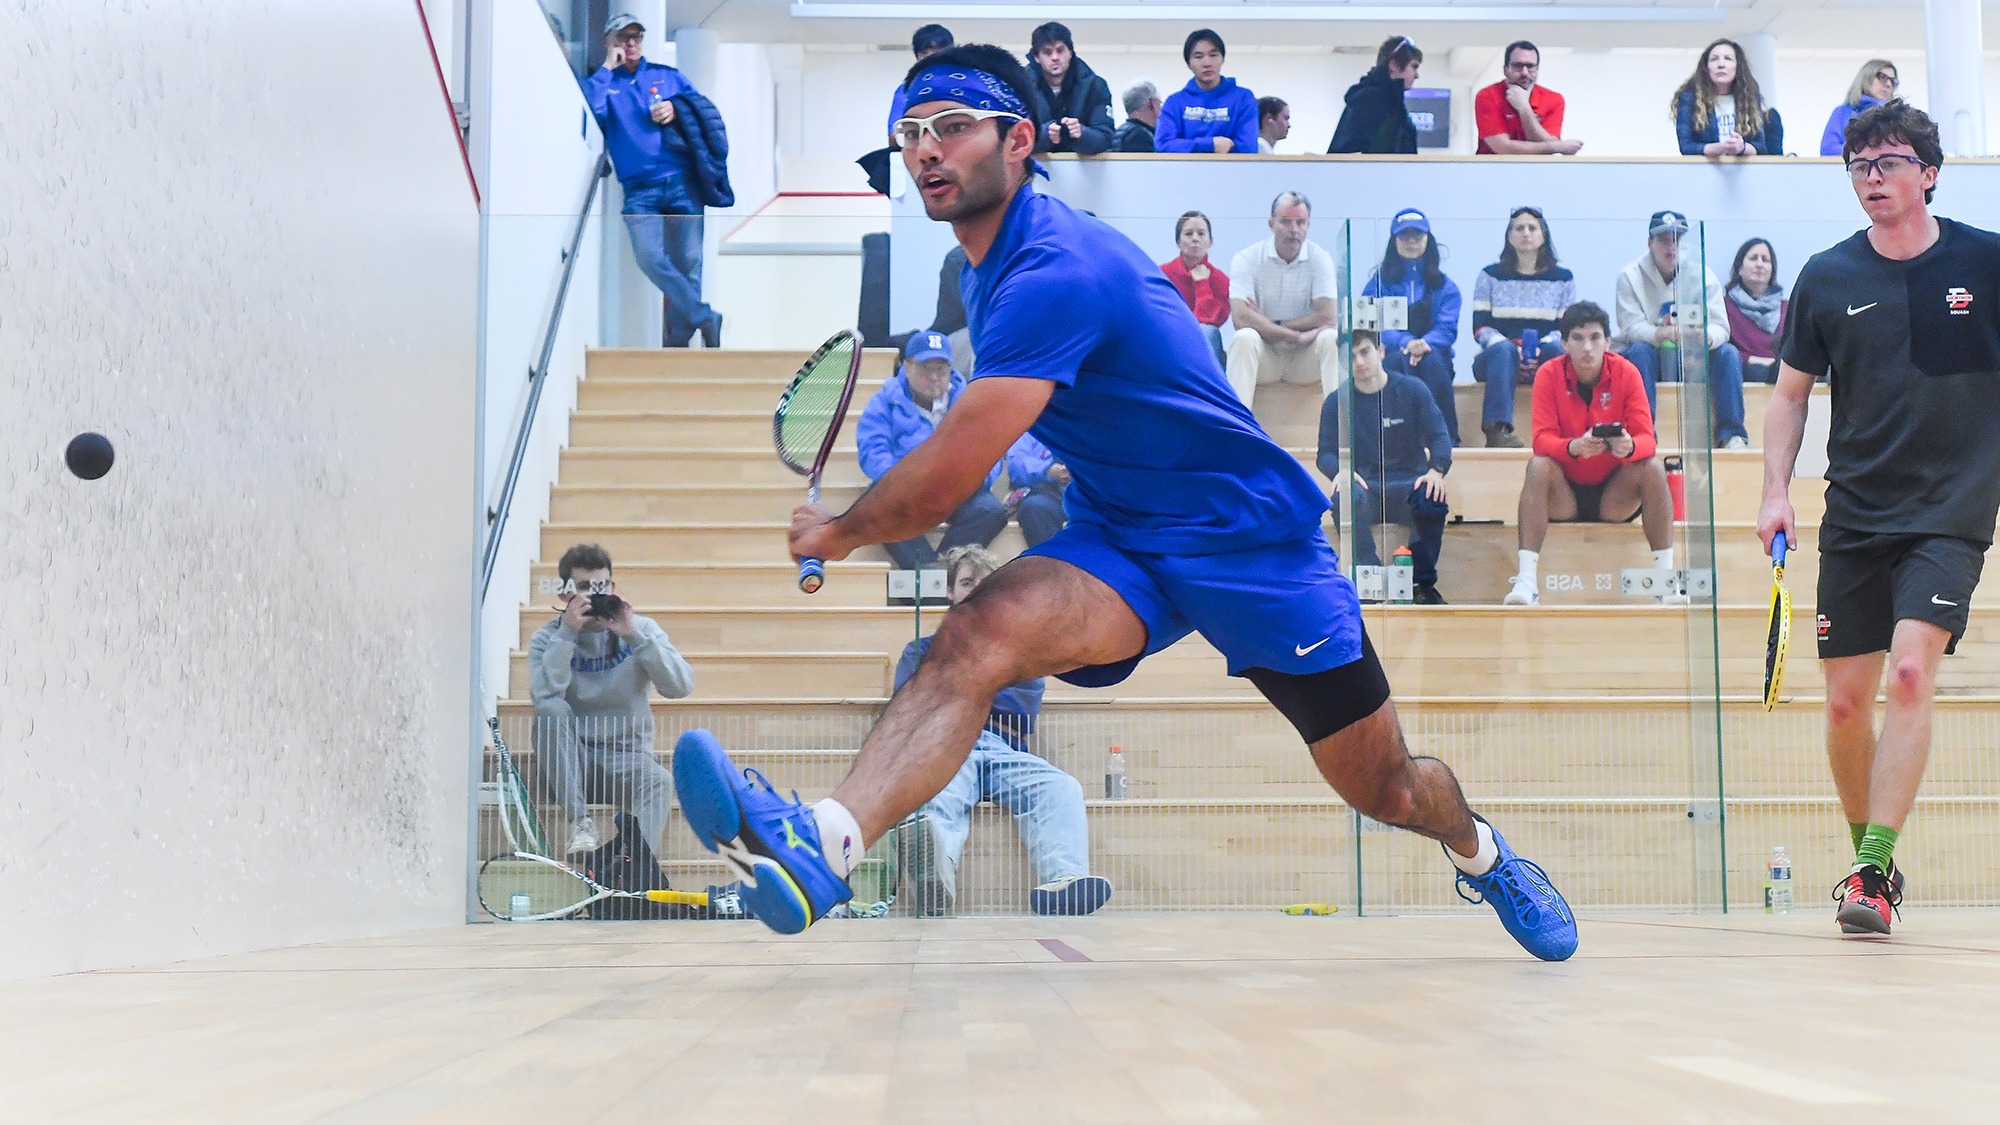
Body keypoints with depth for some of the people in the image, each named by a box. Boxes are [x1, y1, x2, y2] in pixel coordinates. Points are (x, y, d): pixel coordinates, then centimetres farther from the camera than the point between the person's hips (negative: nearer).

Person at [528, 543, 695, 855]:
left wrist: (634, 636, -19)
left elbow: (680, 687, -12)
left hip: (627, 758, 0)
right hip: (570, 763, 0)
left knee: (658, 781, -32)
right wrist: (568, 632, -21)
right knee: (551, 711, -29)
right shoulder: (547, 638, 1)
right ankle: (579, 821, -25)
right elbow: (544, 695, -19)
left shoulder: (641, 629, 3)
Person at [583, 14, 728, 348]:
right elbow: (591, 111, -8)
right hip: (639, 190, -1)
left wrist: (677, 109, -4)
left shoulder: (667, 76, 18)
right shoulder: (603, 83, 14)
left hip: (682, 183, 1)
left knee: (688, 262, -4)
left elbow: (706, 111, 15)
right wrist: (607, 68, -1)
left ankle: (679, 339, 3)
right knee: (650, 258, -20)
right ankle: (706, 317, -11)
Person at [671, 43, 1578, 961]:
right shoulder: (996, 261, 4)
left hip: (1253, 539, -7)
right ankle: (824, 843, -50)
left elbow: (944, 484, -25)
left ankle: (1478, 848, 42)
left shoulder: (1056, 272, -26)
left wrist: (836, 531, -9)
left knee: (1385, 790, 6)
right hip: (1120, 541, 7)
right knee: (976, 636, -27)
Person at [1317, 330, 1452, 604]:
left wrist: (1436, 470, -22)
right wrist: (1340, 471, -24)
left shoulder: (1412, 391, 5)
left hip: (1408, 488, 0)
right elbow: (1326, 453, 1)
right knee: (1345, 499, -37)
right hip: (1365, 489, 0)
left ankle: (1424, 584, -12)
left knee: (1433, 502, -35)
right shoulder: (1335, 403, 7)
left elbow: (1438, 437, 0)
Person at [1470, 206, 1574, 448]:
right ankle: (1497, 429, -53)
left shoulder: (1563, 278, 13)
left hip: (1544, 360, 1)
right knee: (1504, 349, -36)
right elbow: (1480, 327, 3)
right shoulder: (1490, 276, 12)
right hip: (1496, 358, -1)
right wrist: (1512, 350, -17)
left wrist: (1541, 348, -17)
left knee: (1555, 349, -33)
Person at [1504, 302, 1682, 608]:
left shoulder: (1626, 373, -8)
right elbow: (1543, 439, -16)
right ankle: (1526, 580, -35)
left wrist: (1629, 447, -37)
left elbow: (1646, 439, -12)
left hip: (1615, 494, 1)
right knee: (1538, 467, -29)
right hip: (1564, 495, -1)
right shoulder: (1548, 374, -9)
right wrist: (1574, 447, -38)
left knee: (1653, 468, -25)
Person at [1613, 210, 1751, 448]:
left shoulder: (1703, 276, 0)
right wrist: (1664, 334, -39)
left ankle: (1731, 433, -25)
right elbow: (1631, 327, -17)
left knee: (1728, 353, -22)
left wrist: (1707, 337, -34)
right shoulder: (1630, 277, -6)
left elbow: (1720, 326, -8)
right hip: (1650, 362, -2)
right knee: (1638, 351, -33)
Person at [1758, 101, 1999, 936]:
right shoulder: (1827, 278, 3)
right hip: (1853, 518, 3)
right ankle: (1869, 858, 24)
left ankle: (1872, 874, -19)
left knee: (1911, 673, -19)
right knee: (1846, 701, 4)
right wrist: (1776, 490, 1)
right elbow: (1791, 394, 11)